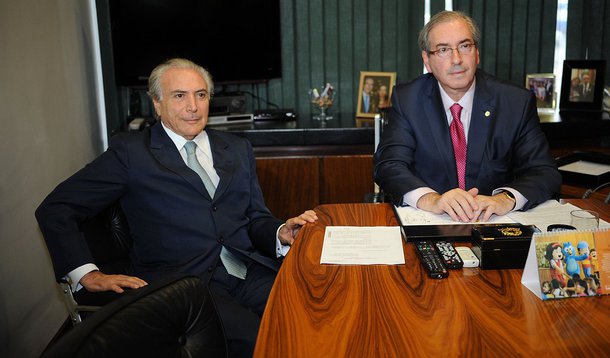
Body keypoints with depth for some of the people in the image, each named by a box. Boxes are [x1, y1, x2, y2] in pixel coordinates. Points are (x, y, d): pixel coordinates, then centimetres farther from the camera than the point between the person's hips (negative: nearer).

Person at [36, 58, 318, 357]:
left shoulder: (237, 149, 19)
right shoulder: (131, 151, 5)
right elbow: (55, 209, 5)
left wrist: (281, 234, -5)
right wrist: (88, 275, -7)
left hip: (251, 272, 5)